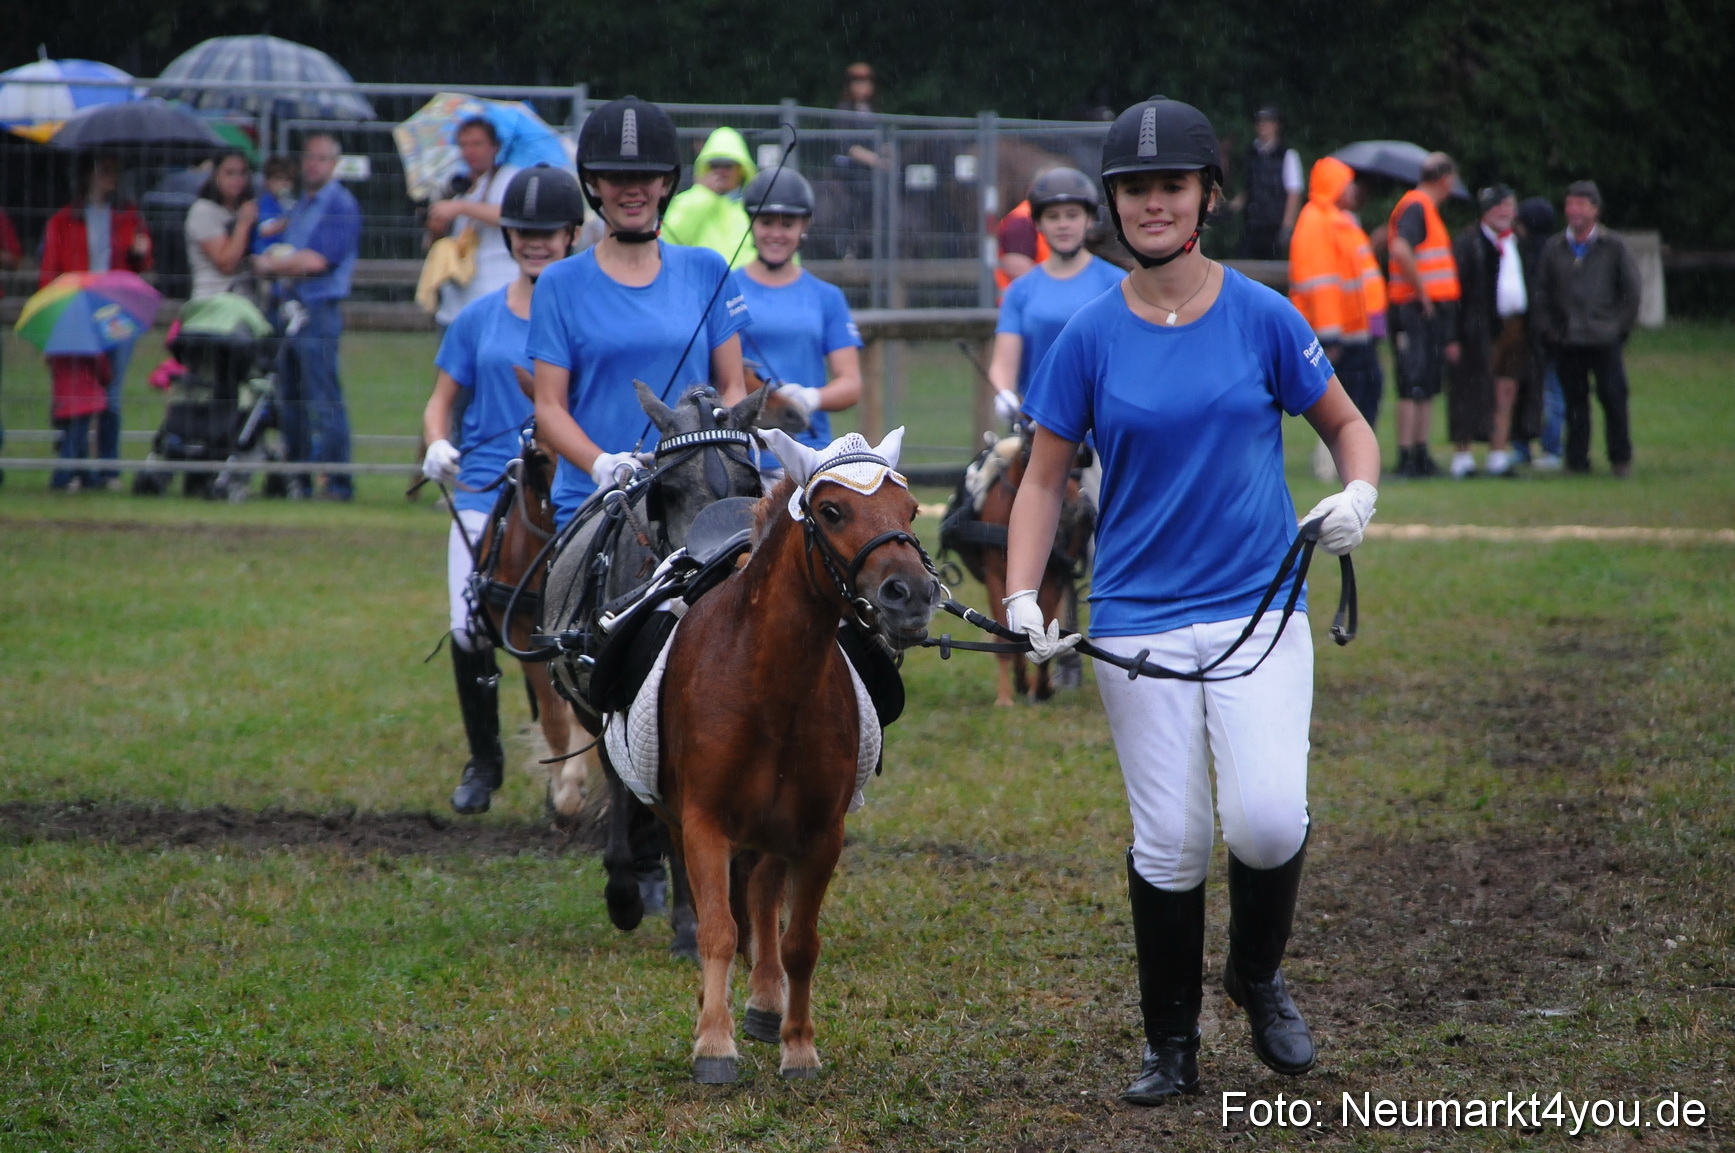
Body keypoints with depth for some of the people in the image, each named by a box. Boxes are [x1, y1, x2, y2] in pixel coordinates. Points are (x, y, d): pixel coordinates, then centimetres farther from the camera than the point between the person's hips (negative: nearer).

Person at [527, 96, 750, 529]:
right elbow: (549, 407, 1)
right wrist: (604, 465, -17)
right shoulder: (561, 284, 6)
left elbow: (733, 387, 11)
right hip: (591, 501, -1)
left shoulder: (706, 271, 11)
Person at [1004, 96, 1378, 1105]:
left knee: (1268, 817, -17)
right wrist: (1023, 596, -7)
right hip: (1139, 619, 1)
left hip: (1260, 607, -1)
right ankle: (1172, 1047, 18)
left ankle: (1260, 976, 13)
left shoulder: (1263, 317, -1)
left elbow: (1347, 424, 11)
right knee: (1169, 843, 0)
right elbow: (1046, 477, 7)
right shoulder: (1092, 337, 1)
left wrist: (1358, 493, -11)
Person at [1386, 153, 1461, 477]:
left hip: (1433, 308, 10)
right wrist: (1422, 291, -19)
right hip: (1416, 308, -10)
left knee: (1428, 388, 12)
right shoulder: (1416, 207, -11)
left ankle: (1421, 456, 17)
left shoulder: (1425, 208, 20)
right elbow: (1401, 249, -27)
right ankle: (1407, 459, -11)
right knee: (1414, 386, -10)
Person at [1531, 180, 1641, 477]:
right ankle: (1577, 460, 10)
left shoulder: (1613, 247, 4)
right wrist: (1548, 330, 4)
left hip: (1605, 339, -2)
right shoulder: (1553, 248, 8)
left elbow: (1631, 291, 7)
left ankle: (1620, 458, 9)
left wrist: (1621, 327, 1)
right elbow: (1541, 293, 12)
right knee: (1574, 400, 4)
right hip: (1566, 340, 2)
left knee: (1613, 397, -4)